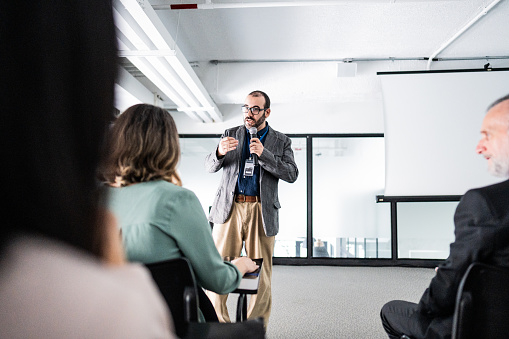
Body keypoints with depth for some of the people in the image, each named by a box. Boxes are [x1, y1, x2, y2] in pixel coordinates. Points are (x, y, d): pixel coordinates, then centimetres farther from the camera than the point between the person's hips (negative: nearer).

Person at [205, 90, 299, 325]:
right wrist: (220, 152, -16)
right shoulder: (230, 134, 13)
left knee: (261, 277, 2)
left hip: (262, 213, 0)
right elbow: (210, 167, 7)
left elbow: (291, 175, -2)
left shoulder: (281, 141, 10)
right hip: (229, 209, 1)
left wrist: (263, 154, -14)